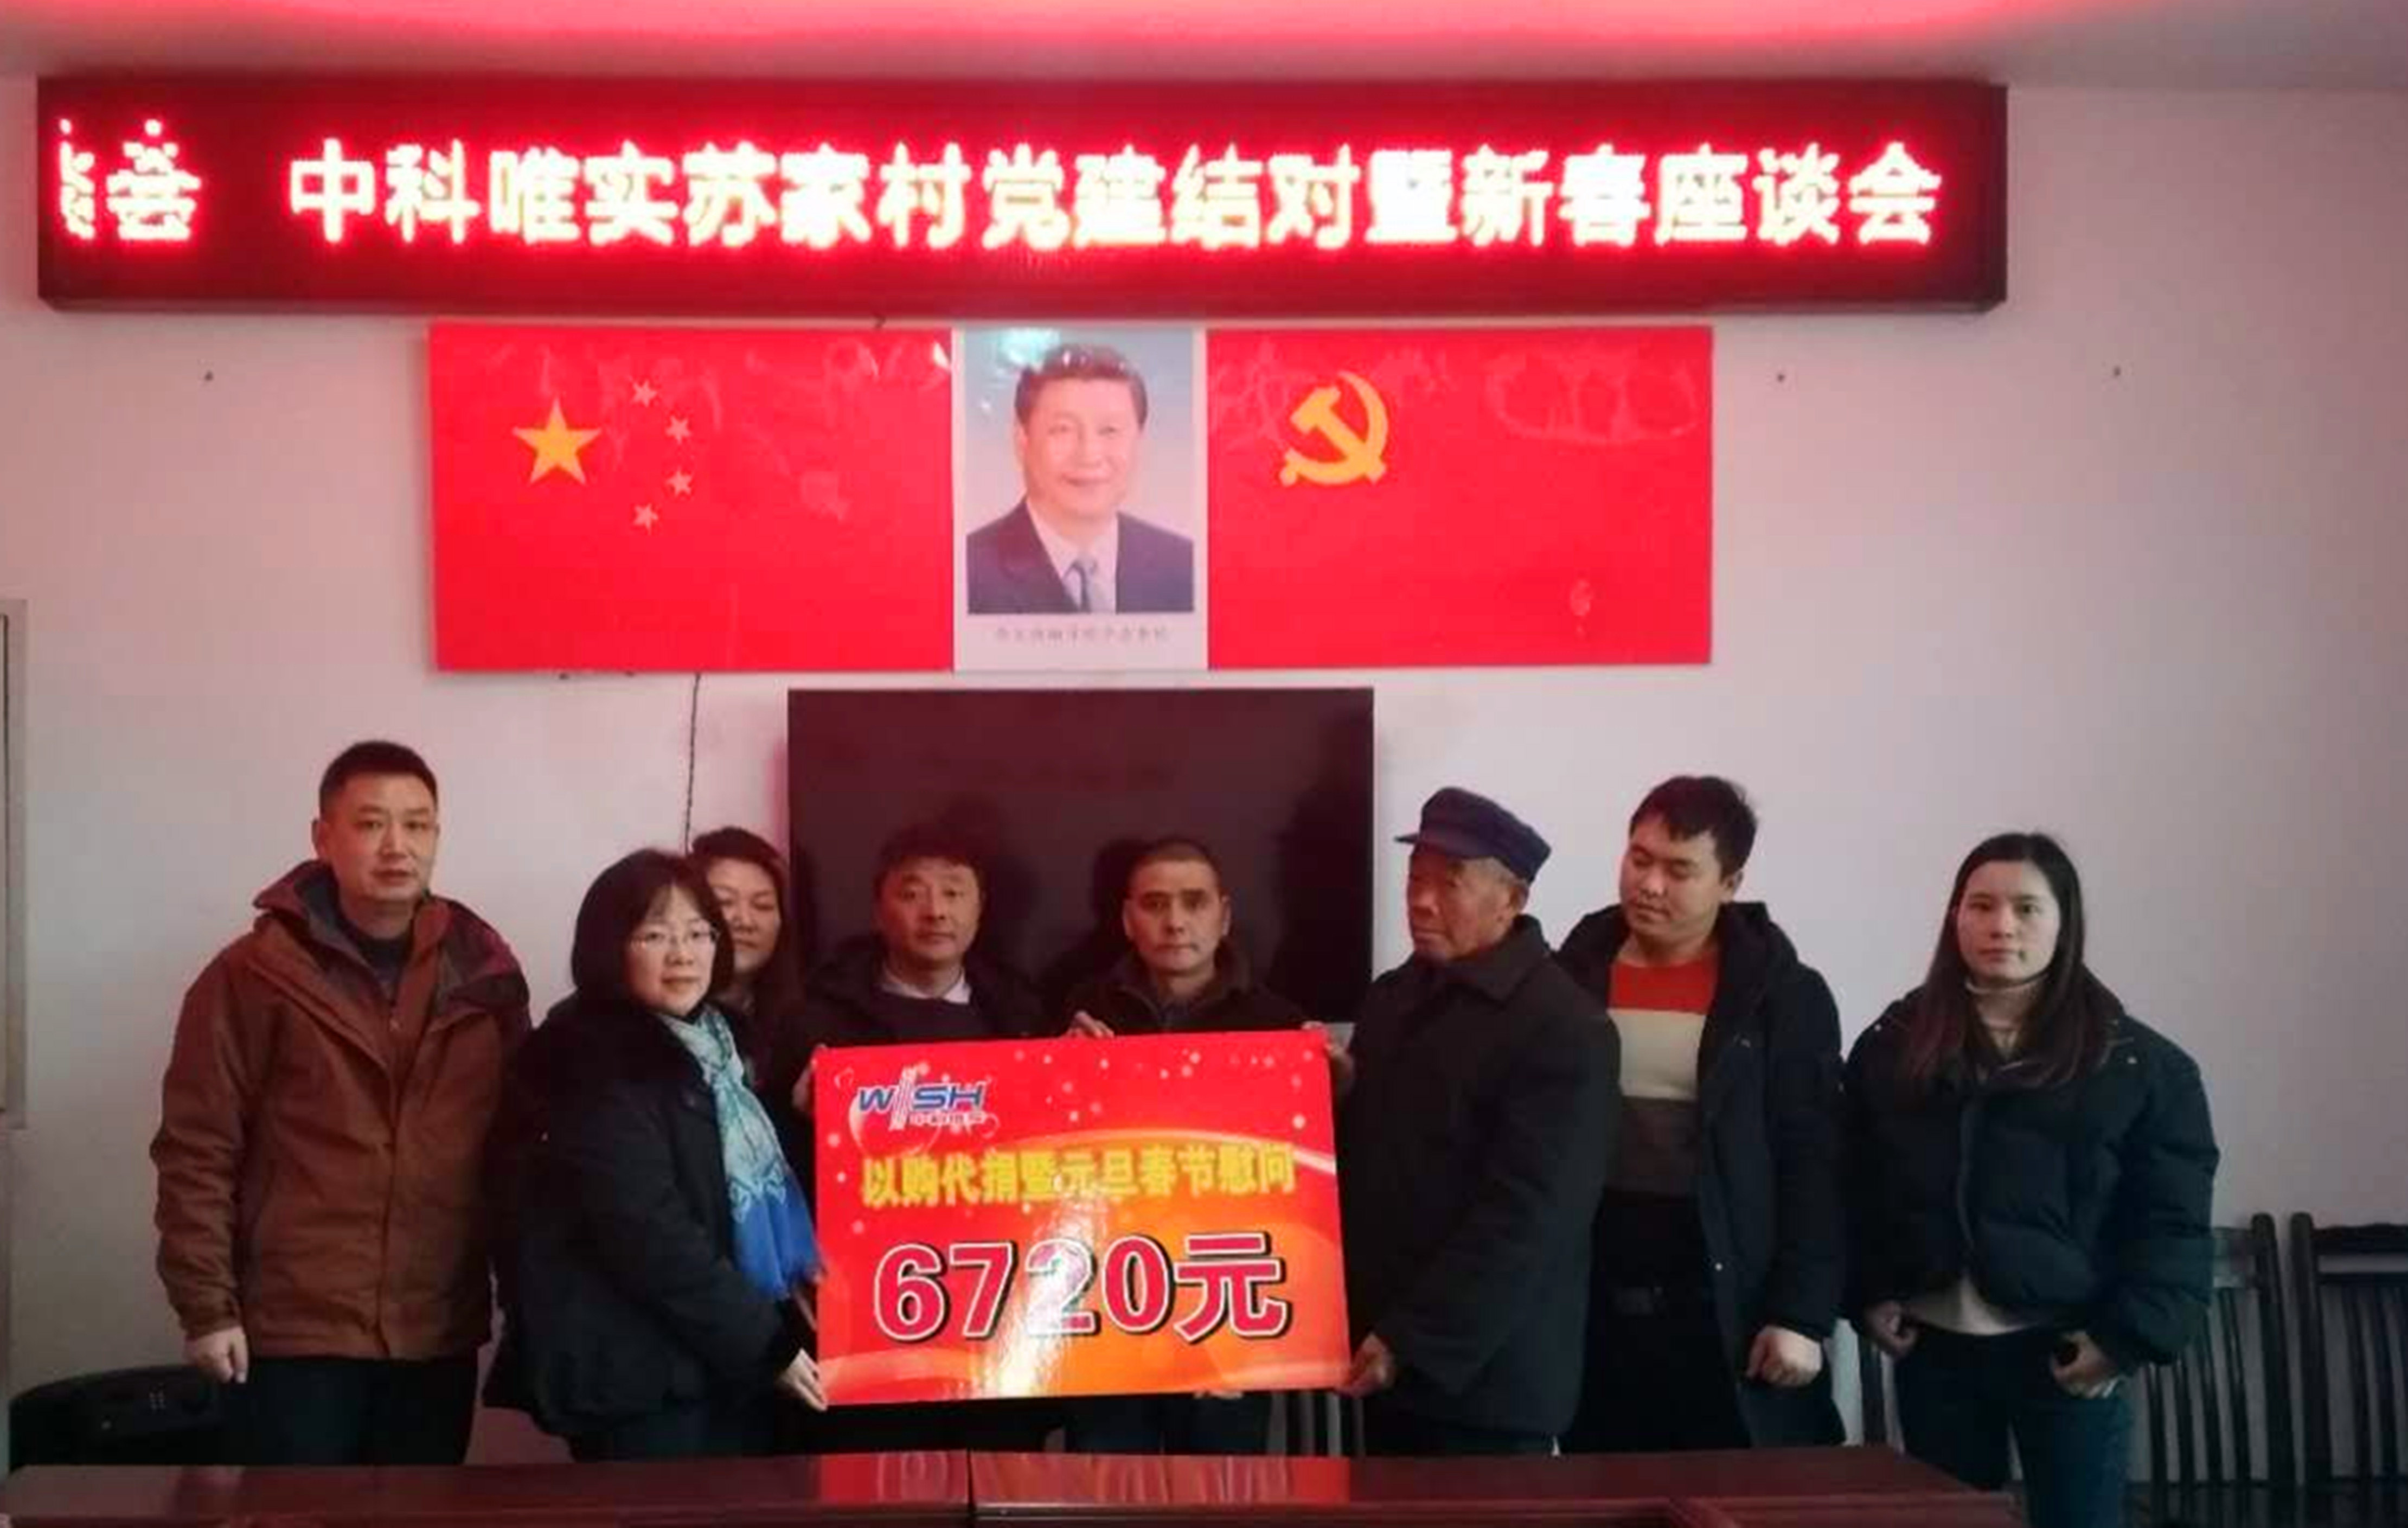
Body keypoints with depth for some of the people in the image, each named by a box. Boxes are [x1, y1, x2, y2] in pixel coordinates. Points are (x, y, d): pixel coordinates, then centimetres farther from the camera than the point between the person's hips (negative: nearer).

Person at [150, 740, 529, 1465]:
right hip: (294, 1334, -4)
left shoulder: (484, 972, 5)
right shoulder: (255, 973, -6)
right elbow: (196, 1151, -5)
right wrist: (207, 1307, -8)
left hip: (439, 1333, 4)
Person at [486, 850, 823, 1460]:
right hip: (647, 1379, -8)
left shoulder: (713, 1047, 15)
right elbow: (647, 1233, -20)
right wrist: (770, 1342, -16)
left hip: (733, 1363, 8)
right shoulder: (593, 1064, -11)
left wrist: (788, 1304, 6)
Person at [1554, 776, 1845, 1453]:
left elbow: (1812, 1166, -5)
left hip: (1726, 1315, -2)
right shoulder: (1569, 981, 4)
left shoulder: (1783, 995, -3)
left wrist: (1802, 1315, -10)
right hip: (1594, 1310, 3)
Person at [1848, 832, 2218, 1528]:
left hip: (2068, 1346, -2)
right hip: (1933, 1342, 2)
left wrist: (2128, 1336, -12)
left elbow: (2172, 1219, -4)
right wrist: (1870, 1295, -3)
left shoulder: (2136, 1062, -2)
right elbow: (1853, 1188, 7)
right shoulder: (1893, 1044, 6)